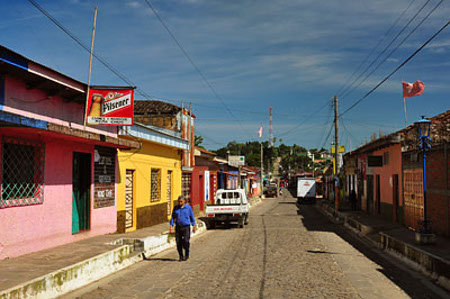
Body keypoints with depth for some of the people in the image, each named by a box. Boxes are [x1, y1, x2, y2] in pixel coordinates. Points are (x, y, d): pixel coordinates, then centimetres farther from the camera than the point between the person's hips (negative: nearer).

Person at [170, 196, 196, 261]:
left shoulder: (188, 207, 1)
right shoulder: (175, 208, 7)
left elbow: (192, 217, 6)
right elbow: (172, 217, 8)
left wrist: (194, 226, 4)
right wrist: (171, 226, -3)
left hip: (186, 227, -3)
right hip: (178, 227, 3)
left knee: (185, 241, -15)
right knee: (178, 242, -1)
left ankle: (186, 254, 8)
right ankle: (181, 257, 13)